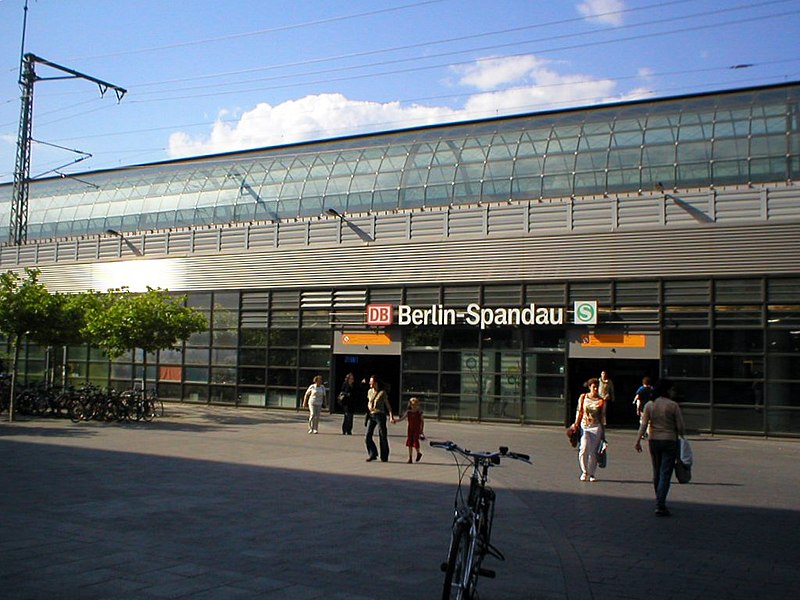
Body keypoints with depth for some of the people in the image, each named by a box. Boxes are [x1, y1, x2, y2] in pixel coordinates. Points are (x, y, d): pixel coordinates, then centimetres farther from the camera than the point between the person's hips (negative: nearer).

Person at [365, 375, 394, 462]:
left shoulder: (382, 392, -4)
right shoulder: (369, 391, 11)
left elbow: (387, 404, -4)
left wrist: (391, 415, -14)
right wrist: (369, 407, 4)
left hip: (380, 415, -5)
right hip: (371, 416, 5)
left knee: (382, 437, 0)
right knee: (368, 437, -3)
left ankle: (384, 457, 12)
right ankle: (372, 455, 10)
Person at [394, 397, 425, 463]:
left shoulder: (419, 412, -4)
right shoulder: (408, 412, 3)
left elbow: (422, 421, 1)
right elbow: (402, 418, 2)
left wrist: (422, 430, 0)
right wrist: (395, 421, -13)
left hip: (417, 430, -3)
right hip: (410, 429, 3)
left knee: (415, 442, -8)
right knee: (409, 442, 1)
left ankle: (418, 453, 21)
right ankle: (410, 458, 7)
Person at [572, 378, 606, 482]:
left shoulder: (601, 401, 2)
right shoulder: (583, 397, 4)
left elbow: (603, 416, 7)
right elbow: (579, 412, 9)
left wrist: (603, 432, 6)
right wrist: (576, 425, 5)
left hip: (596, 427, 0)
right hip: (584, 426, 0)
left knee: (593, 451, -1)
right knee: (584, 448, -16)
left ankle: (591, 474, 14)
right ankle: (584, 472, 3)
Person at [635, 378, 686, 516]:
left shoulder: (649, 405, 2)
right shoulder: (673, 405, -8)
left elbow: (643, 424, -4)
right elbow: (680, 426, -7)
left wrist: (638, 440, -5)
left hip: (653, 441, 4)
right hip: (669, 441, -4)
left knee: (656, 472, 17)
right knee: (665, 474, -3)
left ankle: (659, 502, 29)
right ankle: (660, 505, -10)